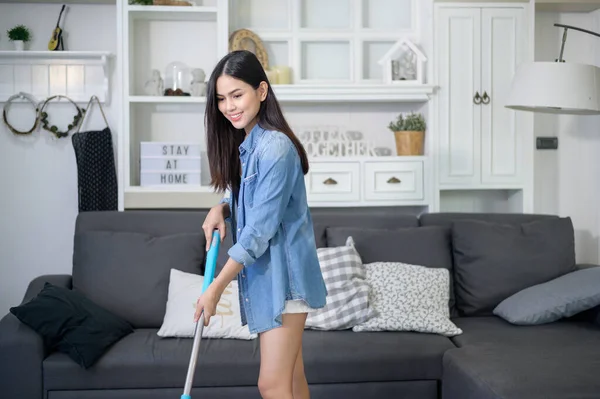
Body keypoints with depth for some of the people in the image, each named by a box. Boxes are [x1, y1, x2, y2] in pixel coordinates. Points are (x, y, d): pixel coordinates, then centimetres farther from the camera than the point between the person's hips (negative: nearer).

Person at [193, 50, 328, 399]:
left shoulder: (275, 148, -20)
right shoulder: (244, 144, 10)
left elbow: (260, 231, -21)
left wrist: (216, 288, -17)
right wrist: (222, 209, -3)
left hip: (282, 275, -9)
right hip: (264, 273, 9)